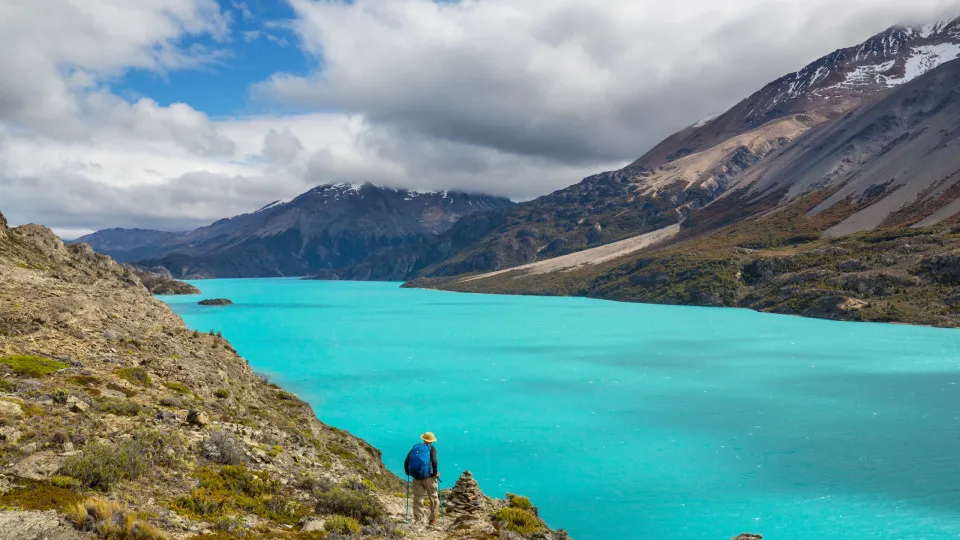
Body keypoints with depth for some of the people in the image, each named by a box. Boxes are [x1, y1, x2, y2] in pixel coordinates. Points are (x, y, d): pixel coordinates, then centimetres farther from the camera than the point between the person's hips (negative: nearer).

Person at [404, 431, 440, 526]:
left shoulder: (415, 447, 12)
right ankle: (433, 519, 15)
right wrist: (436, 472, -6)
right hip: (428, 477, -3)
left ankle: (417, 519, 6)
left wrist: (408, 472, 18)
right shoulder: (432, 448, 1)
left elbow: (406, 461, 8)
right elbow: (434, 461, -17)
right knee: (433, 497, 11)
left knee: (417, 498, 10)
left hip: (416, 477, 4)